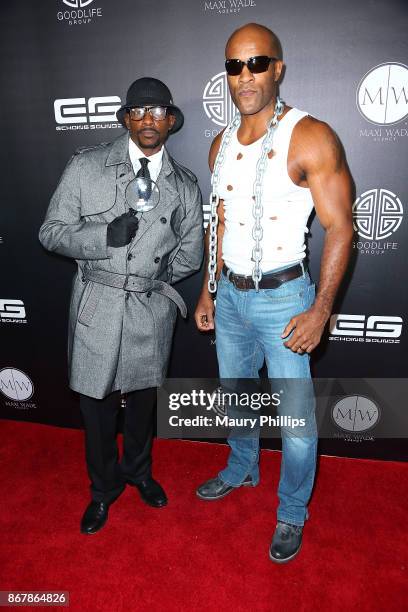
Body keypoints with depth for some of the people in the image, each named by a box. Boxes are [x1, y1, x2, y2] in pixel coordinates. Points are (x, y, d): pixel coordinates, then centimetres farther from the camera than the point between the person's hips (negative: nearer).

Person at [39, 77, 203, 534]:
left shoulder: (184, 185, 5)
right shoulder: (86, 166, -2)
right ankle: (103, 487, 37)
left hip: (154, 308, 2)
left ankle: (138, 470, 47)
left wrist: (155, 278, -4)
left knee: (143, 396, 18)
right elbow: (51, 232, -3)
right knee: (97, 402, 10)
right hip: (97, 305, -1)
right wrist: (105, 235, -19)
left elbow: (190, 254, 10)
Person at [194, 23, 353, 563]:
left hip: (283, 298, -6)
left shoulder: (311, 138, -12)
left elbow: (340, 227, -13)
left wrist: (320, 310, -19)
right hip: (230, 295, 6)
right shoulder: (222, 143, 7)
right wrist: (208, 290, 13)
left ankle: (292, 514, 32)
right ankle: (242, 469, 50)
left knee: (295, 417, 7)